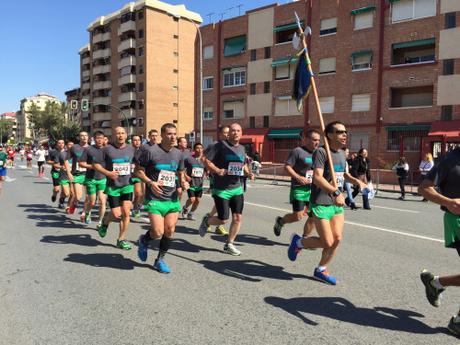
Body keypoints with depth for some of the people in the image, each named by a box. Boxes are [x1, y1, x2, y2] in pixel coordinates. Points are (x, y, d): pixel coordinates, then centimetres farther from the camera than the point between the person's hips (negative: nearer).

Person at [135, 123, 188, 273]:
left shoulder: (178, 154, 7)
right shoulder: (151, 151, -10)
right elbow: (138, 170, -3)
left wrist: (183, 182, -3)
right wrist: (150, 182, -18)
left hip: (172, 199, 5)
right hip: (154, 199, -5)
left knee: (169, 231, 5)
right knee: (158, 233, -11)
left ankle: (160, 260, 25)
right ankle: (143, 240, 25)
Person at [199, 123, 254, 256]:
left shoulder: (242, 148, 9)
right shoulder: (221, 145, -10)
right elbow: (206, 160, -12)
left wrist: (248, 173, 4)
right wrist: (217, 170, -26)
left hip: (237, 189, 6)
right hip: (221, 189, -6)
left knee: (238, 217, 2)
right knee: (223, 220, -2)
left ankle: (229, 245, 20)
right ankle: (206, 221, 32)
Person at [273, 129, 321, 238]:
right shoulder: (298, 151, -9)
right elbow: (287, 166, -13)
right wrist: (299, 177, -22)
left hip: (313, 189, 7)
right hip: (299, 189, -7)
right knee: (298, 216, -5)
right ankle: (280, 221, 25)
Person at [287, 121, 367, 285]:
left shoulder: (342, 154, 12)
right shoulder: (321, 152, -13)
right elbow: (317, 178, -25)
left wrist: (356, 181, 11)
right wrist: (336, 192, -35)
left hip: (337, 204, 8)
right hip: (321, 204, -7)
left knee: (337, 239, 4)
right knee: (327, 242, -6)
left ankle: (321, 270, 23)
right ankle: (298, 242, 21)